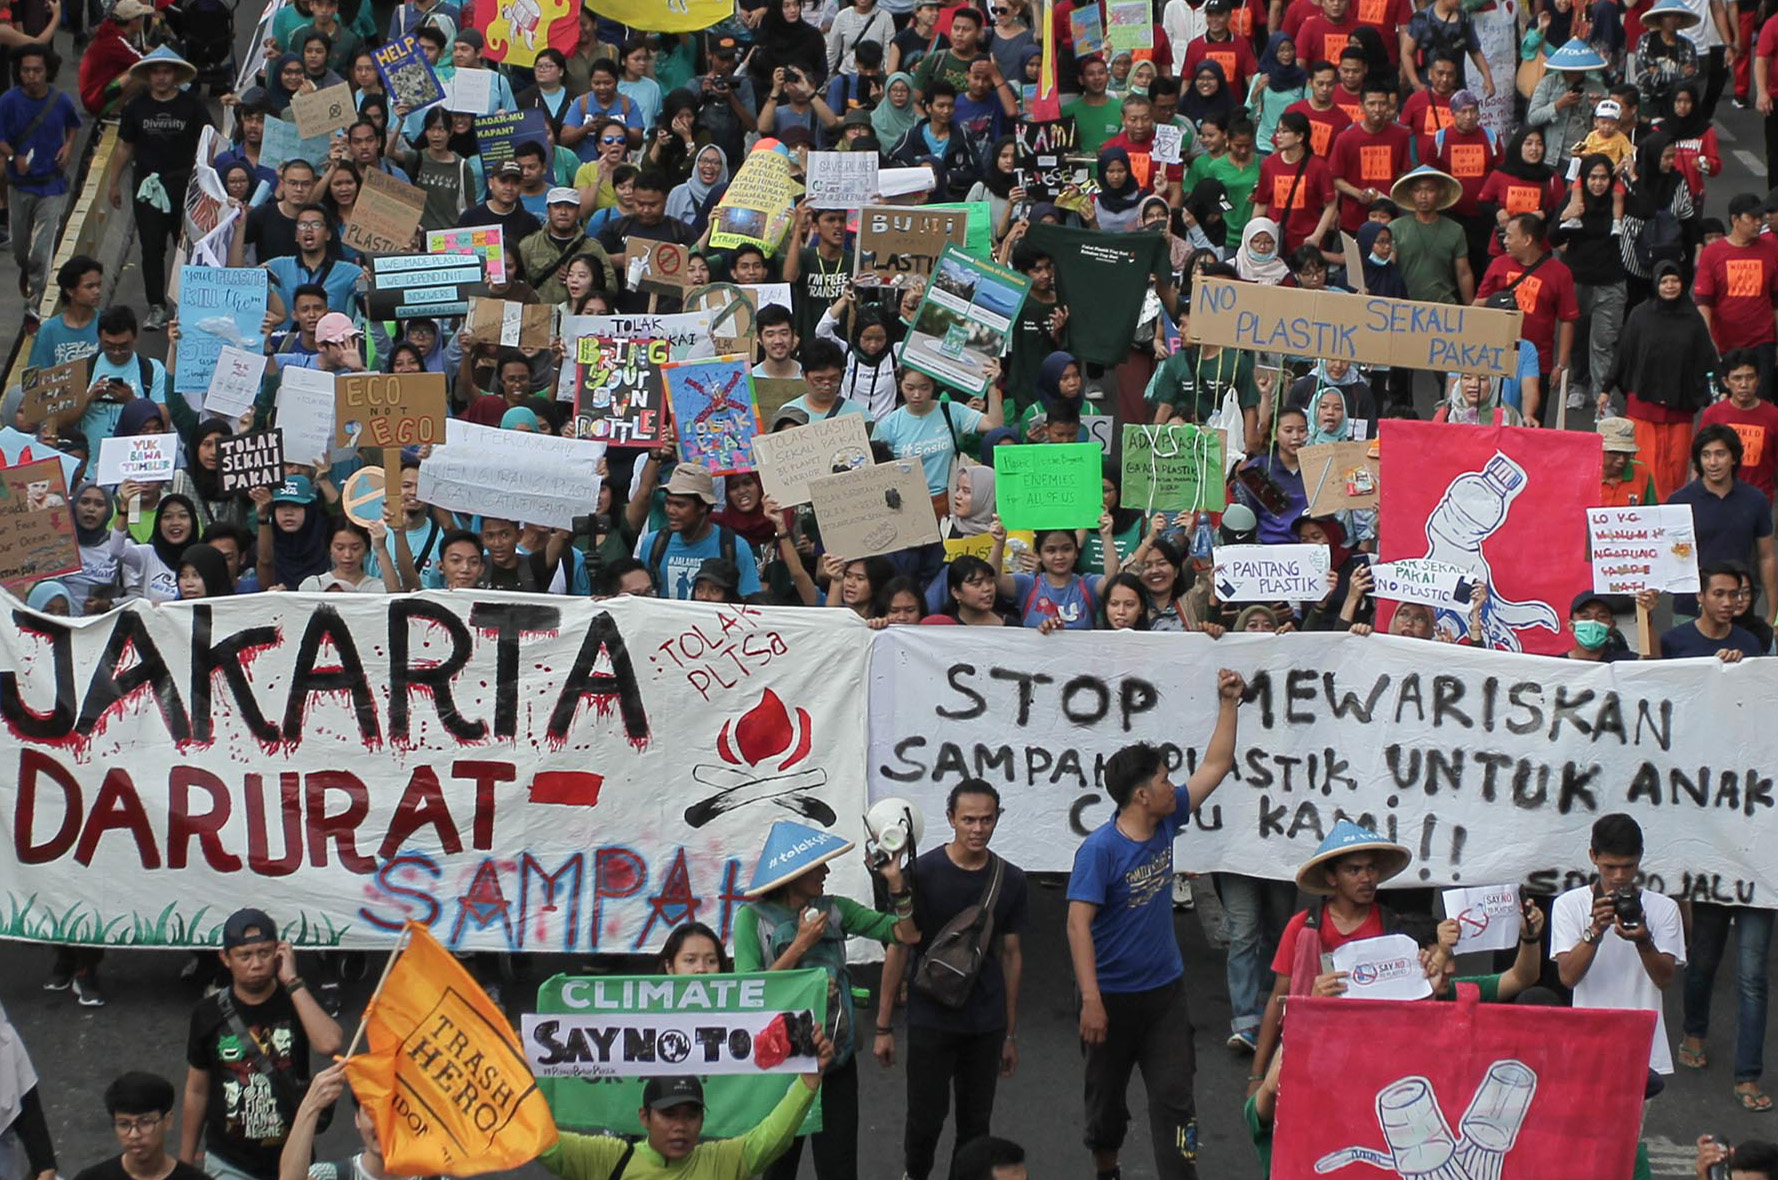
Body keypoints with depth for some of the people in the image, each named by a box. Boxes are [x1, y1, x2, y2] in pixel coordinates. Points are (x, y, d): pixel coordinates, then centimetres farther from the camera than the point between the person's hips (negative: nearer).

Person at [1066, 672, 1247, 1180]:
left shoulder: (1166, 822, 0)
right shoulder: (1099, 849, -20)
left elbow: (1215, 766, 11)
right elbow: (1078, 924, -23)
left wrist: (1229, 704, 5)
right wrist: (1091, 999, -28)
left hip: (1165, 990, 5)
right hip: (1113, 995, -5)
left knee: (1175, 1096, -5)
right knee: (1107, 1096, 13)